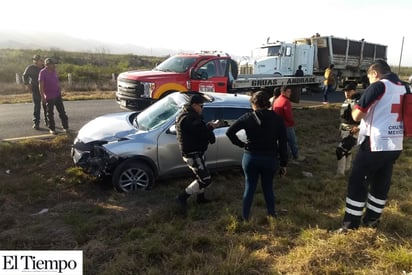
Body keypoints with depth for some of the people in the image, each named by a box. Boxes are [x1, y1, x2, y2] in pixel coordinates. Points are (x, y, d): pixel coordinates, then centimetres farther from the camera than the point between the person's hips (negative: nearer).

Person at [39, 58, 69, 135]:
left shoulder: (54, 71, 8)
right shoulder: (43, 72, -10)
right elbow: (41, 85, -12)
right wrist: (42, 96, -16)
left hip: (58, 95, 5)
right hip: (49, 96, -5)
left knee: (62, 112, 6)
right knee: (50, 113, 5)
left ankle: (65, 127, 13)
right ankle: (52, 129, 15)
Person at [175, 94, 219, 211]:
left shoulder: (188, 116, 12)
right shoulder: (189, 119, -24)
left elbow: (197, 130, 13)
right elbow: (201, 132, -27)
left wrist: (208, 126, -4)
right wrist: (211, 127, -8)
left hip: (194, 152, 11)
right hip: (193, 154, -11)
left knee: (201, 176, 25)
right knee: (205, 179, -7)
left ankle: (201, 197, 41)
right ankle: (182, 197, 0)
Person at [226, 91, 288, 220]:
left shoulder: (248, 117, -7)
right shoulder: (277, 119, -4)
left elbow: (229, 132, -12)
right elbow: (282, 144, -3)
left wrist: (241, 144, -1)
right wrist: (283, 164, 4)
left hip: (250, 157, -1)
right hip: (270, 159, 1)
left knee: (249, 187, 12)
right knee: (268, 187, 19)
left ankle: (245, 217, 21)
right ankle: (272, 215, 31)